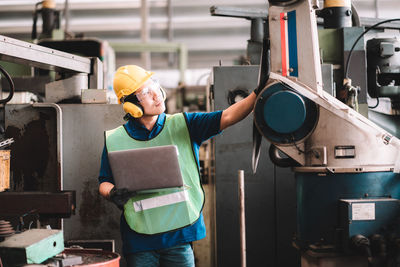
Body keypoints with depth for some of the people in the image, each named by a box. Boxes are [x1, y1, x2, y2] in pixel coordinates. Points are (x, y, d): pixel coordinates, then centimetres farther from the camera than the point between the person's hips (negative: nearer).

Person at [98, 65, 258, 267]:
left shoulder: (183, 125, 2)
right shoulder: (114, 140, 2)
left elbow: (227, 118, -8)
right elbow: (104, 183, 10)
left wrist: (258, 93, -21)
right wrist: (113, 194, -13)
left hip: (179, 233, 0)